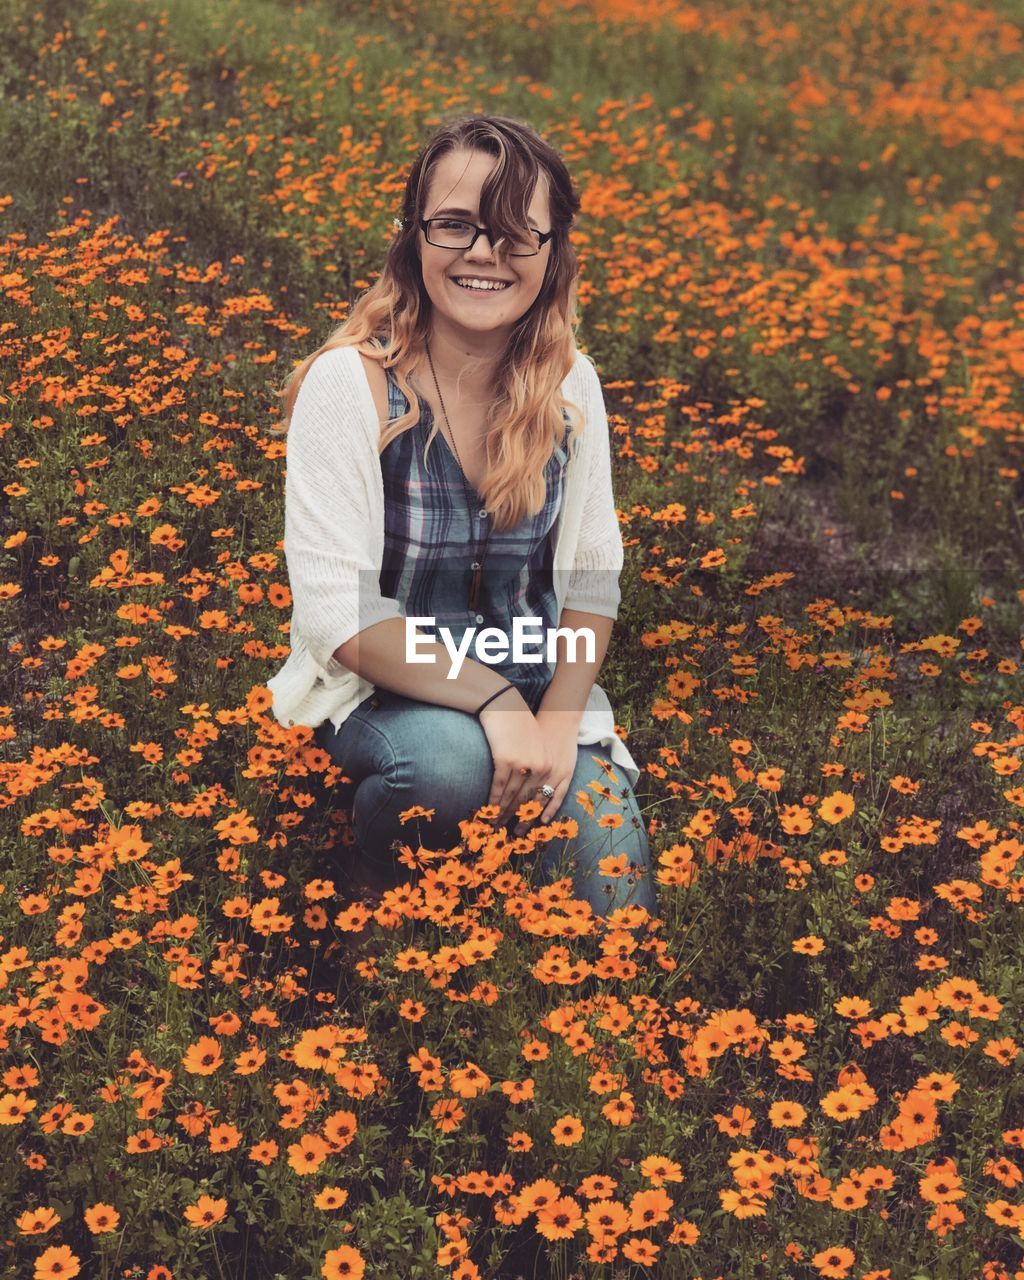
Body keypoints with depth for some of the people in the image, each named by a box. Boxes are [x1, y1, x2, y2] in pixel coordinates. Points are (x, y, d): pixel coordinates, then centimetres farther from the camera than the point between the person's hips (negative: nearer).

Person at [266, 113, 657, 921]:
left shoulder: (570, 385, -3)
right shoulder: (349, 386, -18)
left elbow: (592, 577, 1)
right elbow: (337, 613, -20)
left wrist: (557, 722, -15)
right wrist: (494, 702, -28)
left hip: (540, 683, 3)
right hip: (381, 687, -3)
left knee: (617, 894, -16)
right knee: (450, 763, -36)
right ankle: (388, 908, -3)